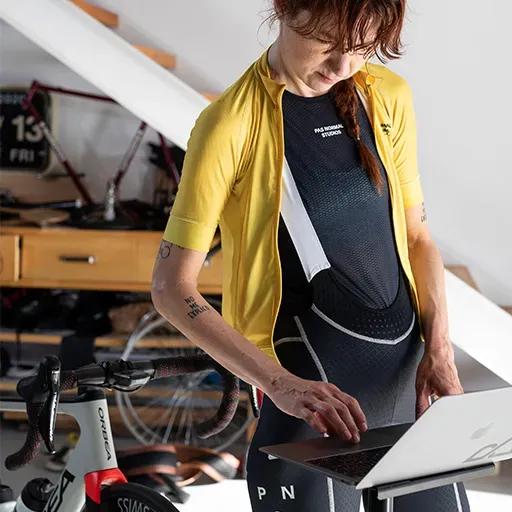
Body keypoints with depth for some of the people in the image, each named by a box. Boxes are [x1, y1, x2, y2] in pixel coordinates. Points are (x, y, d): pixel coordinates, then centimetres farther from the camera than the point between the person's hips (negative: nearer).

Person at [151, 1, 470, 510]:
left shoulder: (388, 97, 4)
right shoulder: (231, 124, -11)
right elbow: (172, 287, -12)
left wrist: (438, 349, -1)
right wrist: (279, 385, -21)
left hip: (408, 375, 5)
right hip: (313, 389, -5)